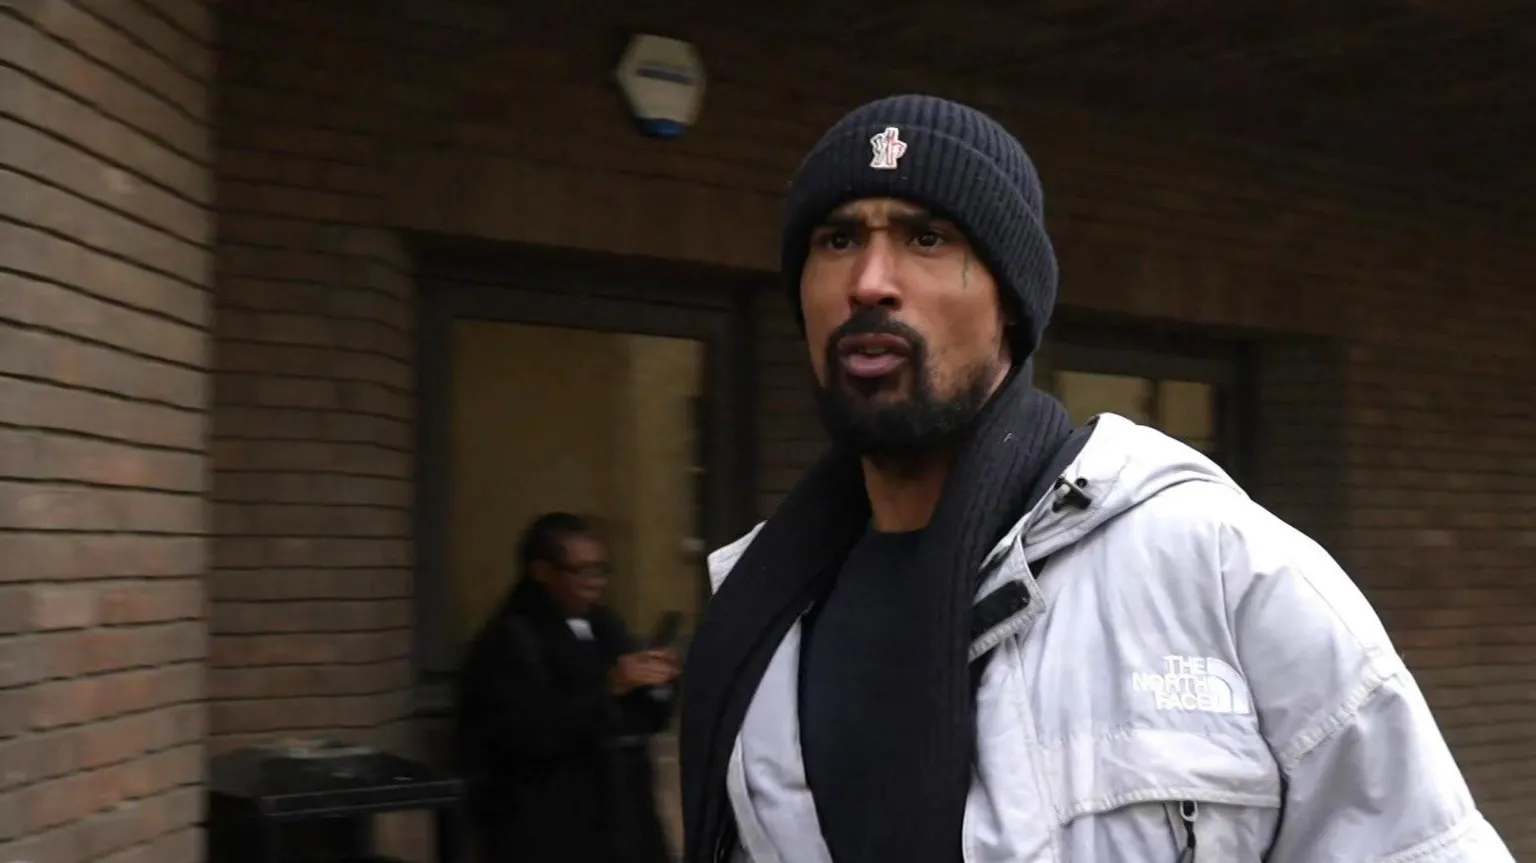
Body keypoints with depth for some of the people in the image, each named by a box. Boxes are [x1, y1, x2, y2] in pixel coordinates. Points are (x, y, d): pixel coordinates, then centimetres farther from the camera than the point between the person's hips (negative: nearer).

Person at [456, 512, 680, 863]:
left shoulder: (603, 626, 12)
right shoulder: (509, 641, -9)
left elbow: (645, 719, 17)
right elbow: (527, 733, -21)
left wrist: (656, 687, -5)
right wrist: (606, 688, -25)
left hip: (622, 820, 7)